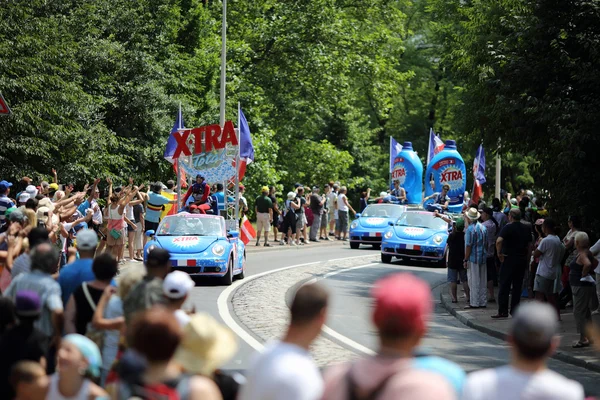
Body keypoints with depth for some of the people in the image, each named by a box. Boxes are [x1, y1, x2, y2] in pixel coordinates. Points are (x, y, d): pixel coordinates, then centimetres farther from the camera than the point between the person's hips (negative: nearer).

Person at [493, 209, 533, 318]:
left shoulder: (508, 228, -10)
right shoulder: (526, 229, 8)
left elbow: (499, 241, -25)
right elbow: (530, 245, 11)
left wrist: (499, 253, -15)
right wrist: (527, 258, 15)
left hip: (509, 259, -5)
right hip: (522, 259, 5)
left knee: (504, 286, 0)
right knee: (517, 286, 10)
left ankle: (503, 311, -4)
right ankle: (515, 310, 10)